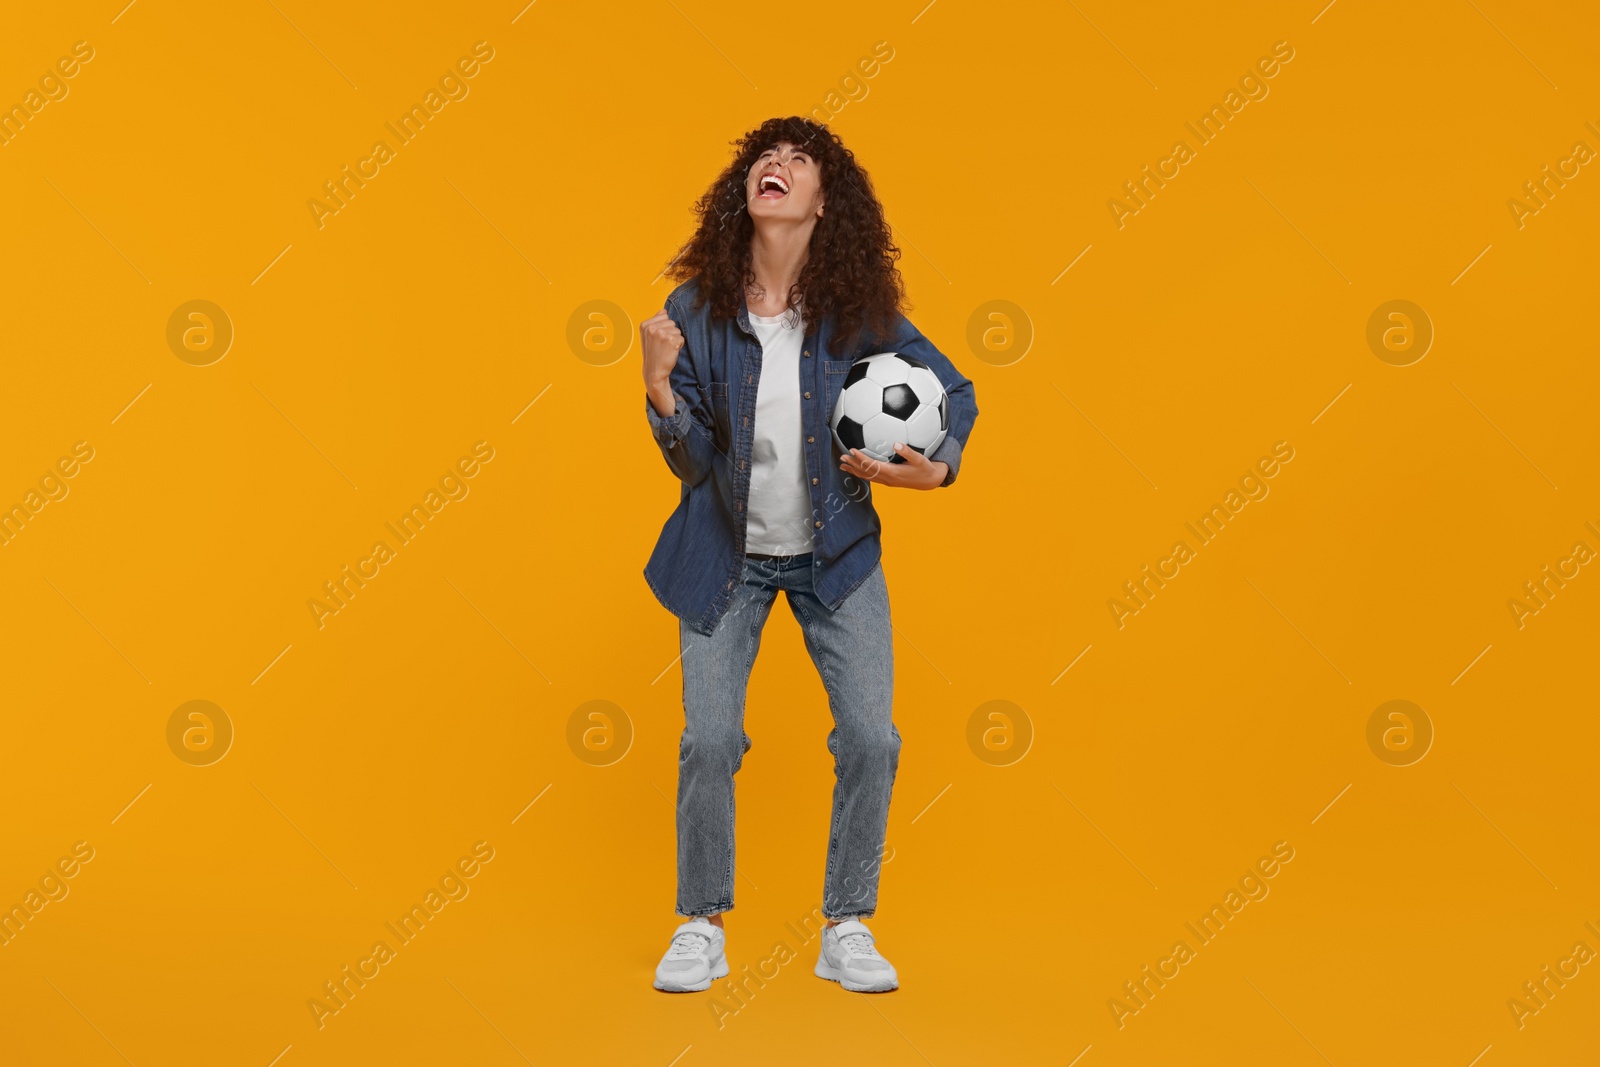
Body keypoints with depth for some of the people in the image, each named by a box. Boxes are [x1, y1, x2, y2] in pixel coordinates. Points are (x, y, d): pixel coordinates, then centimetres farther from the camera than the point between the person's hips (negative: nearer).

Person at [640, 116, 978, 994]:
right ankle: (701, 928, 18)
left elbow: (956, 393, 0)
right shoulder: (698, 310, -12)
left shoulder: (857, 313, -12)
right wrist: (659, 385, -30)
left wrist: (934, 469, -18)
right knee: (709, 740, -2)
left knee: (871, 739, -5)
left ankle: (847, 930, 14)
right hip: (728, 554, 0)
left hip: (836, 555, 1)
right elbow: (691, 462, -13)